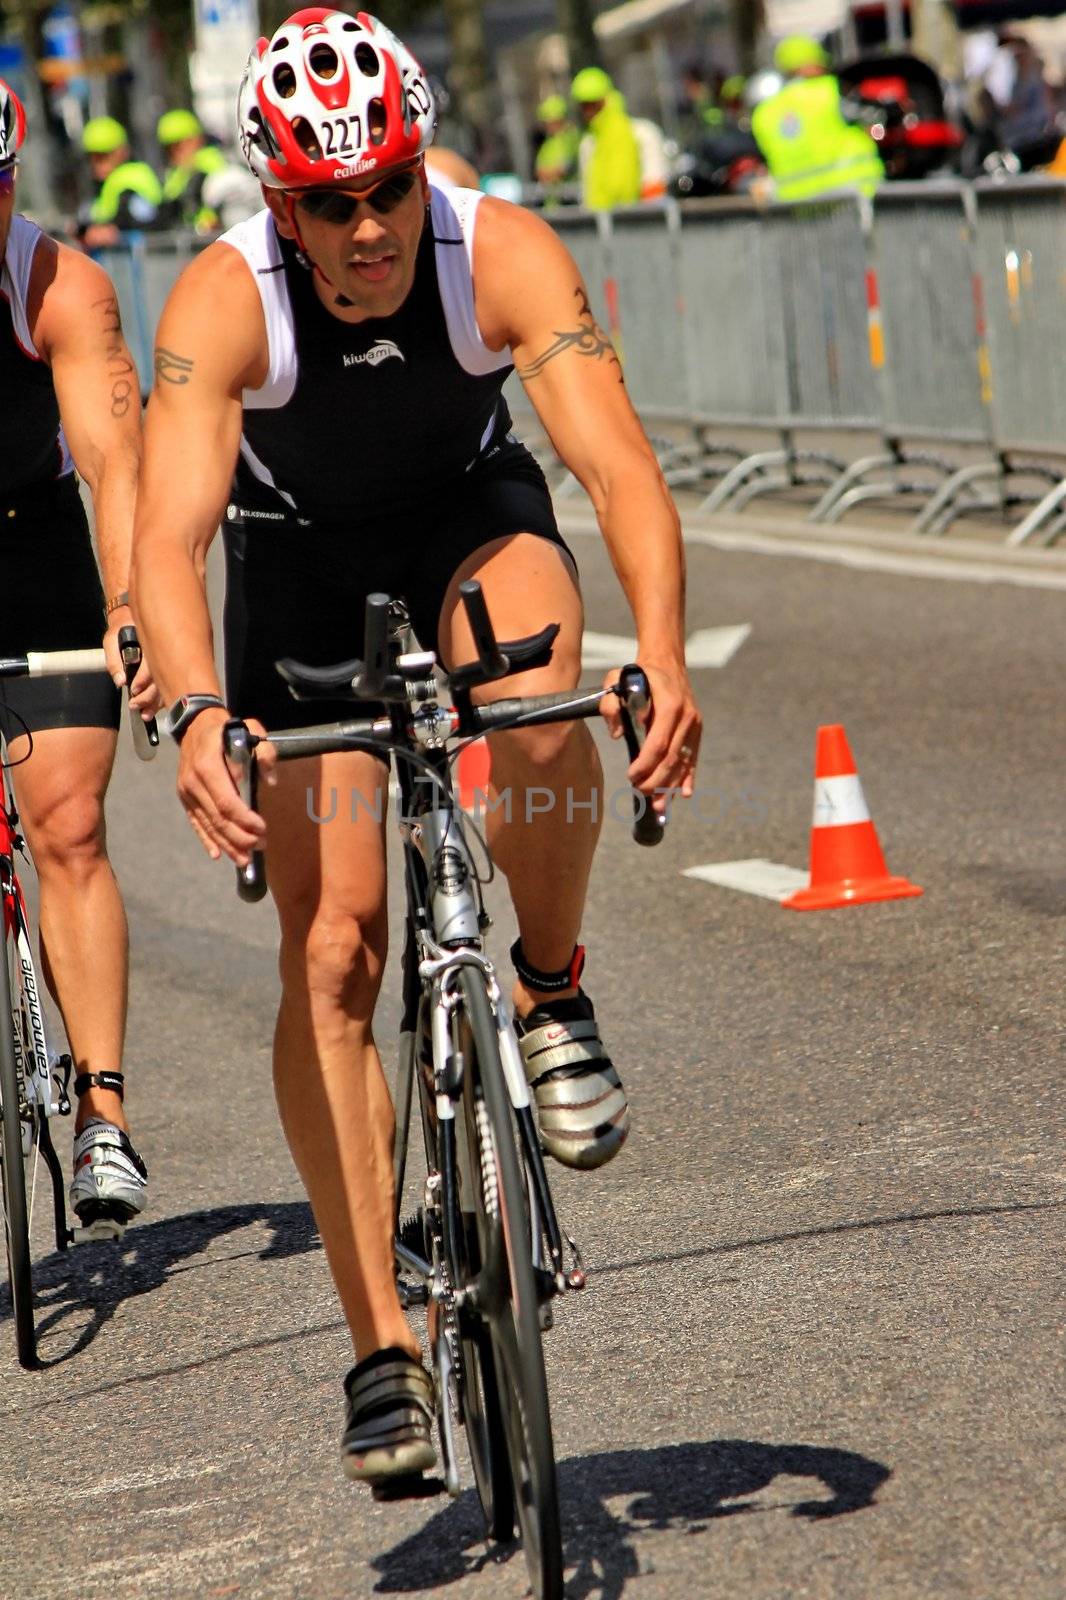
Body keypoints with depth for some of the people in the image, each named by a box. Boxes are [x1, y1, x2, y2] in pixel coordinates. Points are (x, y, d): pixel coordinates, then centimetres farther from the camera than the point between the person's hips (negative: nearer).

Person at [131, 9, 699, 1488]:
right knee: (330, 951, -9)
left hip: (472, 514, 0)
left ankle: (553, 990, -5)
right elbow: (168, 534, -40)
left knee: (541, 721, -36)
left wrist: (661, 655, -55)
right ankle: (382, 1350, -3)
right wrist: (197, 715, -59)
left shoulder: (504, 255, -29)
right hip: (301, 560, 0)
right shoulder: (222, 300, -30)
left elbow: (618, 463, -38)